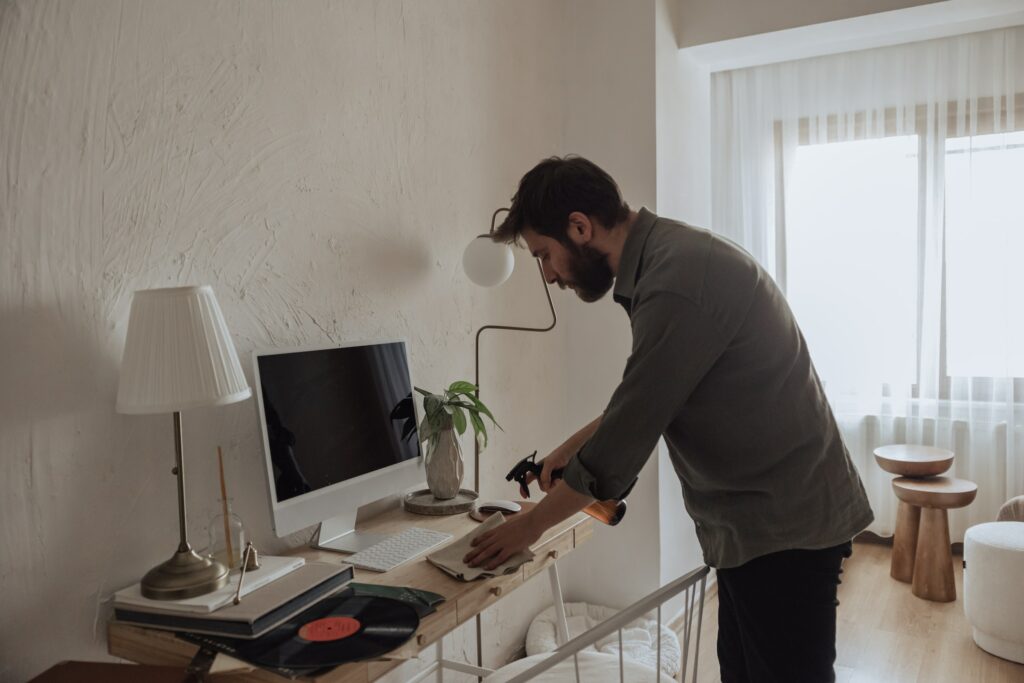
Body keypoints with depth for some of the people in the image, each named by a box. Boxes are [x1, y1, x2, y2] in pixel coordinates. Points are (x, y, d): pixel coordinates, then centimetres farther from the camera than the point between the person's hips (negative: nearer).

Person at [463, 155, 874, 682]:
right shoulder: (664, 256, 6)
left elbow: (624, 439, -22)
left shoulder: (677, 280, -26)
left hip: (784, 528, -10)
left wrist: (531, 524, -8)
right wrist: (571, 448, 15)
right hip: (755, 522, 10)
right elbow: (643, 403, 18)